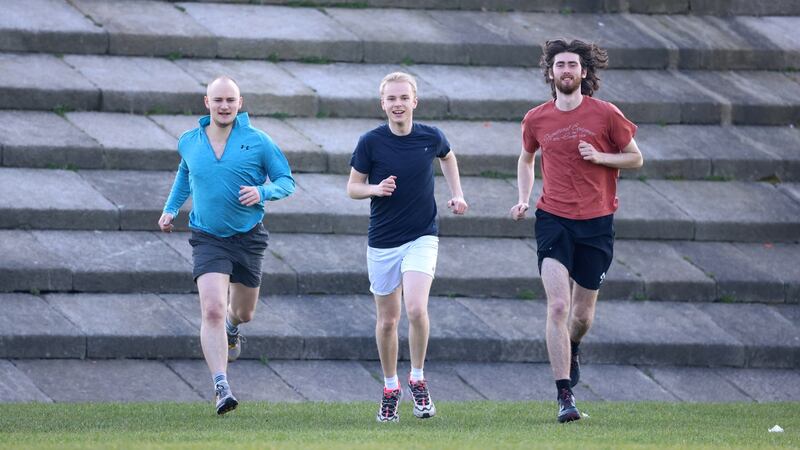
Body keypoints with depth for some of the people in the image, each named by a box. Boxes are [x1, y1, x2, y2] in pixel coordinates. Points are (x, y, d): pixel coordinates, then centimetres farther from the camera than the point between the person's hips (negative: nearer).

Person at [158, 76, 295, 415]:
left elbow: (286, 181, -1)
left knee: (243, 312, 18)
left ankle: (231, 328, 58)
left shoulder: (257, 141, -7)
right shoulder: (188, 142, 1)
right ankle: (221, 388, -23)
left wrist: (263, 191, -21)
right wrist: (171, 209, 17)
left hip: (248, 238, 1)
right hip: (208, 240, -1)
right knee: (212, 310, -20)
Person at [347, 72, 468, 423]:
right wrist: (375, 188, -19)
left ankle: (417, 380, 0)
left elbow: (448, 157, 21)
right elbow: (353, 187, 1)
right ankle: (390, 389, 25)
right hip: (382, 242, 1)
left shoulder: (431, 138, -4)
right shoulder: (370, 142, -8)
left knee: (416, 309, -19)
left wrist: (457, 194, 11)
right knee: (387, 320, 8)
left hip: (422, 237, -1)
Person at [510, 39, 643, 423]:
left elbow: (635, 158, 6)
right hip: (553, 219, 0)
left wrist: (600, 157, -11)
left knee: (582, 315, 7)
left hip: (596, 222, 0)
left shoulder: (605, 115, -2)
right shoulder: (536, 120, 4)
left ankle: (572, 349, 45)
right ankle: (565, 397, -15)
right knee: (558, 307, -15)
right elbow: (525, 160, 23)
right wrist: (523, 199, 8)